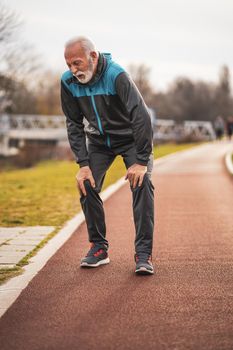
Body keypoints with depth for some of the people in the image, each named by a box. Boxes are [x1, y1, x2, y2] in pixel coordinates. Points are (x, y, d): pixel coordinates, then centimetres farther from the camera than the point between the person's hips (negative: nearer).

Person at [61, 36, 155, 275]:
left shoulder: (117, 75, -32)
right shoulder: (68, 82, -16)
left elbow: (141, 116, -35)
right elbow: (74, 124, -8)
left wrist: (141, 161, -37)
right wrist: (83, 163, -16)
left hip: (132, 137, -4)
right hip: (98, 139, 4)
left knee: (141, 184, -21)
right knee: (86, 184, -10)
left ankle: (144, 253, -15)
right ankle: (99, 248, 5)